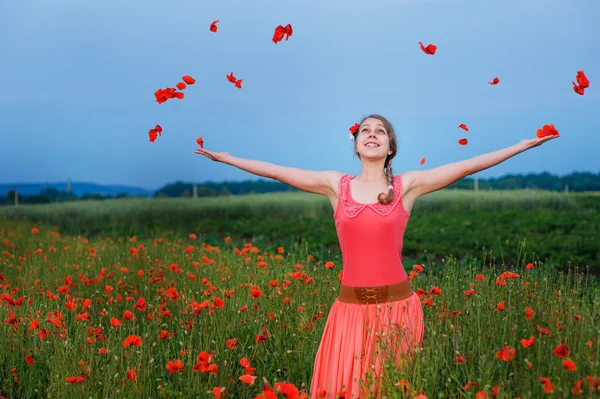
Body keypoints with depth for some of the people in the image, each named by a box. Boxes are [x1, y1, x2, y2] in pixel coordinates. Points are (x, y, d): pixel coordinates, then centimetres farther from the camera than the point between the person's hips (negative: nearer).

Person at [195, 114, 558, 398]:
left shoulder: (408, 185, 1)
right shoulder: (336, 185, 5)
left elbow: (467, 166, -1)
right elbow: (278, 172, 9)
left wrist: (523, 146, -2)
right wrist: (227, 158, 13)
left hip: (398, 306, -1)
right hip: (350, 307, 1)